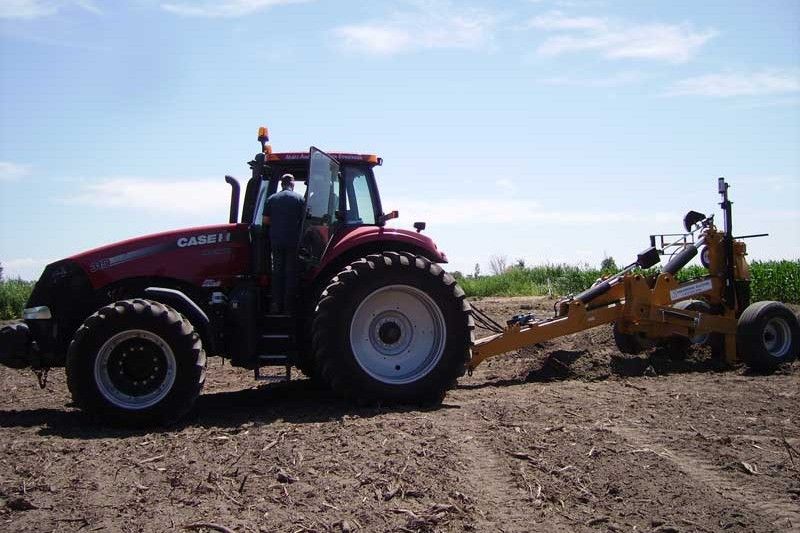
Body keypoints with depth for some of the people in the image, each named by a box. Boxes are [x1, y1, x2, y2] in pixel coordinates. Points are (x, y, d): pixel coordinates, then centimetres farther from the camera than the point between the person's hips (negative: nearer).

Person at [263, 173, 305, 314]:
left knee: (277, 272, 9)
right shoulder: (299, 199, -2)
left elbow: (265, 221, 3)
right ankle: (288, 307, 1)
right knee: (291, 273, 2)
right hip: (293, 241, -2)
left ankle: (276, 305, 7)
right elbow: (304, 219, -3)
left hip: (276, 240, 2)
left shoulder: (272, 199, 4)